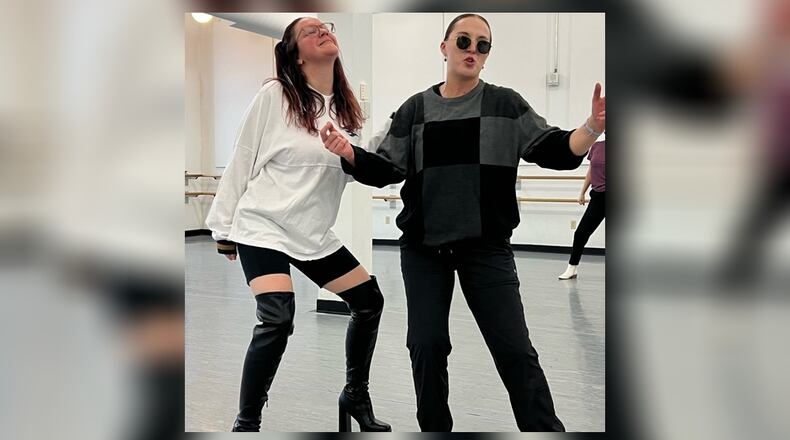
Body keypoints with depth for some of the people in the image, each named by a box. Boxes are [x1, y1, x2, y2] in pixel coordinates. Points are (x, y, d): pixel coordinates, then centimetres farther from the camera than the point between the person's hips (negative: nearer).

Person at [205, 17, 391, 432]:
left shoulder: (346, 107, 6)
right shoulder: (274, 95, -10)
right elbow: (242, 160, -5)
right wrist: (224, 228, -2)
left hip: (314, 234, 6)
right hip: (263, 227, -6)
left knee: (369, 301, 6)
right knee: (277, 318, -21)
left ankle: (355, 396, 26)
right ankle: (246, 421, -2)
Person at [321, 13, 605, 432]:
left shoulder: (505, 104, 0)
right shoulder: (415, 109, 5)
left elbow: (554, 150, -7)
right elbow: (386, 169, 5)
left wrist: (592, 128, -26)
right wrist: (348, 152, -14)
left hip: (487, 247, -2)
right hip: (423, 248, 2)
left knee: (514, 348, -1)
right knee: (427, 345, 7)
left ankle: (546, 428, 15)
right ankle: (434, 427, 27)